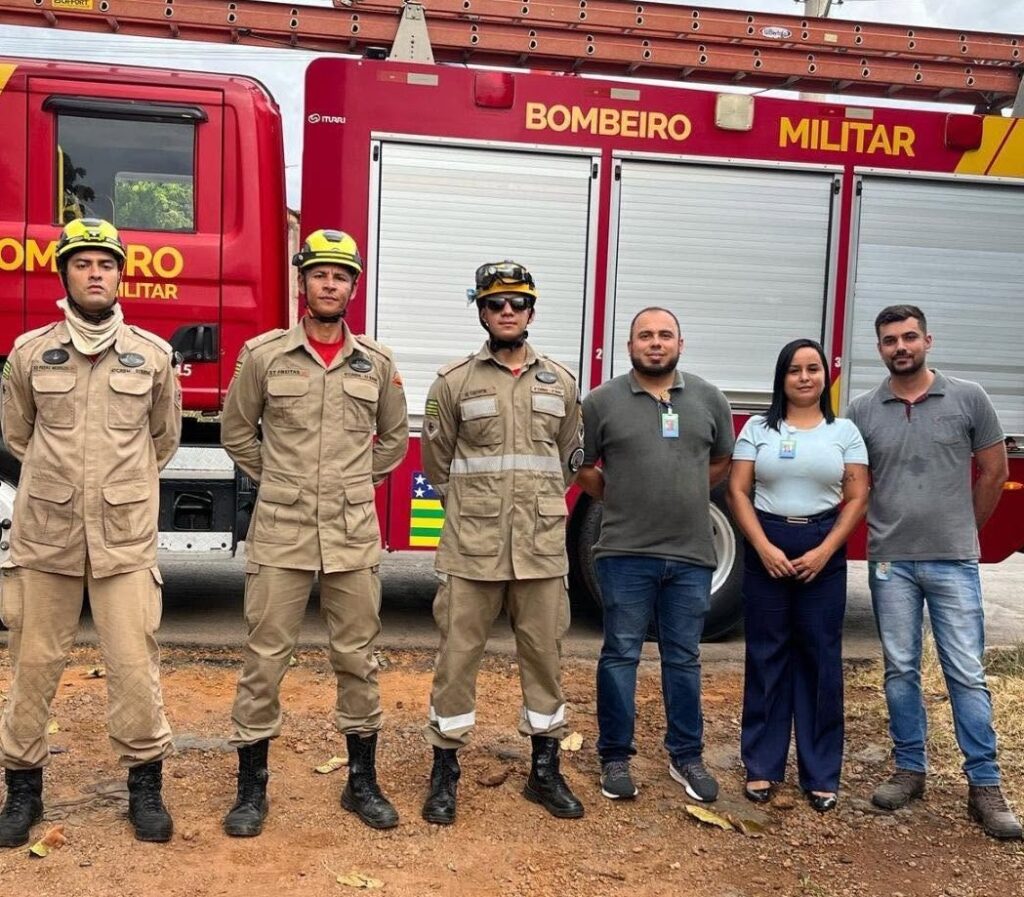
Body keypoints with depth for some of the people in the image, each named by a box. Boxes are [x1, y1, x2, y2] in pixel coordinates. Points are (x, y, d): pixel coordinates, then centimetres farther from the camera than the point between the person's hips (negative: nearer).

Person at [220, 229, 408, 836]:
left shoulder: (377, 362, 5)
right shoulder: (263, 354, 0)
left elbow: (393, 439, 18)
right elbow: (237, 431, 12)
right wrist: (278, 480, 8)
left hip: (355, 536, 2)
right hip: (280, 534, -1)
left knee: (358, 659, 10)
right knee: (265, 660, 4)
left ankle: (363, 782, 24)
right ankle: (253, 787, 18)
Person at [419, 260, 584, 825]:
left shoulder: (561, 382, 8)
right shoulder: (454, 381, 1)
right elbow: (436, 463, 7)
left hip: (542, 549, 2)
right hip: (471, 549, -2)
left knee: (544, 656, 10)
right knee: (457, 657, 4)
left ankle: (545, 772, 25)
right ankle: (445, 773, 19)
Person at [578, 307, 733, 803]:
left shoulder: (709, 399, 6)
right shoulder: (602, 401, -1)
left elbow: (722, 461, 18)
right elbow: (582, 466, 7)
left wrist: (684, 496, 12)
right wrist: (620, 499, 7)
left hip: (691, 555, 2)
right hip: (625, 553, -2)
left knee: (683, 659, 12)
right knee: (620, 655, 6)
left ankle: (686, 756, 25)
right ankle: (615, 757, 18)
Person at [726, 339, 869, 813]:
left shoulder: (845, 431, 6)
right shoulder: (758, 427, 4)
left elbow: (857, 498, 2)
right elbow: (737, 491, 0)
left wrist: (824, 552, -10)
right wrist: (765, 547, -11)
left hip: (824, 551, 0)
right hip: (766, 547, 0)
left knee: (821, 658, 3)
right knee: (766, 656, 3)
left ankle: (821, 773, 13)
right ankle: (761, 766, 13)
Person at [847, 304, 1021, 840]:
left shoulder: (968, 399, -1)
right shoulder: (862, 410, 2)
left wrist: (963, 532, 12)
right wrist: (886, 532, 9)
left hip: (954, 562, -1)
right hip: (890, 562, 2)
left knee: (966, 674, 2)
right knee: (900, 670, 9)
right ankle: (909, 770, 22)